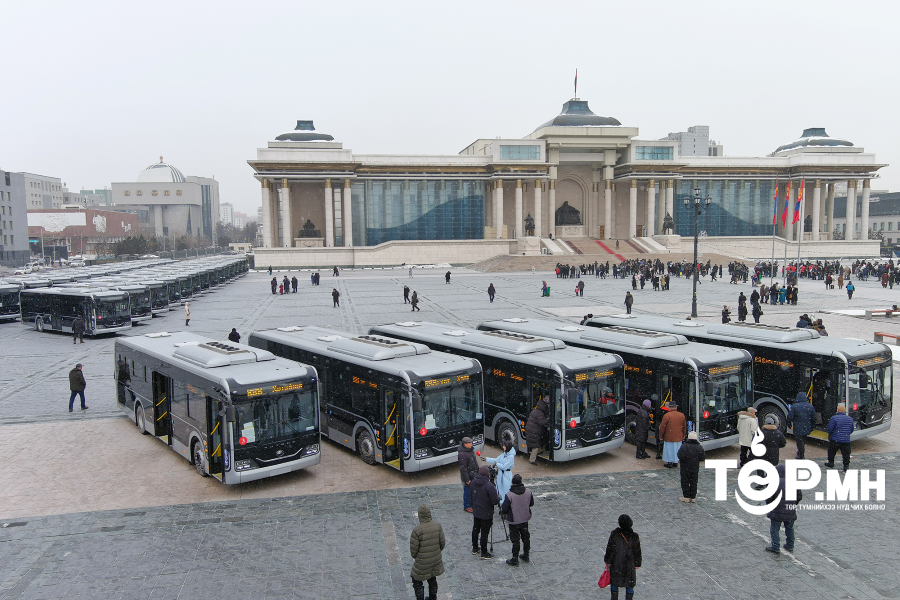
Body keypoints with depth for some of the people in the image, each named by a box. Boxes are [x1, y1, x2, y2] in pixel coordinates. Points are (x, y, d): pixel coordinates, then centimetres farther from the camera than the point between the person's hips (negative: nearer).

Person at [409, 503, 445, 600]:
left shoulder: (417, 530, -26)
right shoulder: (437, 525, -12)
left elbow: (413, 549, -17)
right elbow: (443, 543, -2)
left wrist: (414, 556, 5)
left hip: (422, 563, -5)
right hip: (435, 560, 5)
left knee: (417, 581, 16)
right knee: (432, 579, 26)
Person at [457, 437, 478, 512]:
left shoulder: (470, 450, 5)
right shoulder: (462, 454, -25)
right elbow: (463, 468, -23)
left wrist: (477, 472, 21)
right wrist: (467, 479, -21)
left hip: (473, 475, 9)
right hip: (468, 476, -9)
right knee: (467, 491, 4)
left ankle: (472, 504, 35)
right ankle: (466, 507, 17)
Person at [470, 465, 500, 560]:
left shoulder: (473, 482, -5)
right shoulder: (489, 486, -27)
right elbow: (494, 501, -23)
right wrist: (499, 498, -2)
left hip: (476, 512, 7)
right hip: (486, 514, -7)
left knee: (475, 530, 20)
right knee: (484, 533, 4)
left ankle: (475, 548, 35)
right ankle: (484, 553, 13)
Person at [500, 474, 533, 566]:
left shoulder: (509, 495, -25)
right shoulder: (528, 492, -11)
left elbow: (504, 509, -18)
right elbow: (532, 503, 5)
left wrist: (501, 511, 5)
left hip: (514, 521, -5)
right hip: (525, 519, 5)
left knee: (515, 540, 6)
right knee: (526, 537, 20)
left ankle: (515, 559, 15)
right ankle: (526, 556, 34)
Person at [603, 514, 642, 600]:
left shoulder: (614, 534, -19)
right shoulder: (634, 537, -18)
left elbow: (610, 549, -12)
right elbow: (637, 552, -8)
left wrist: (608, 561, 1)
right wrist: (637, 564, 7)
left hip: (616, 564, 0)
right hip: (629, 565, 0)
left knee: (614, 583, 20)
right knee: (629, 585, 19)